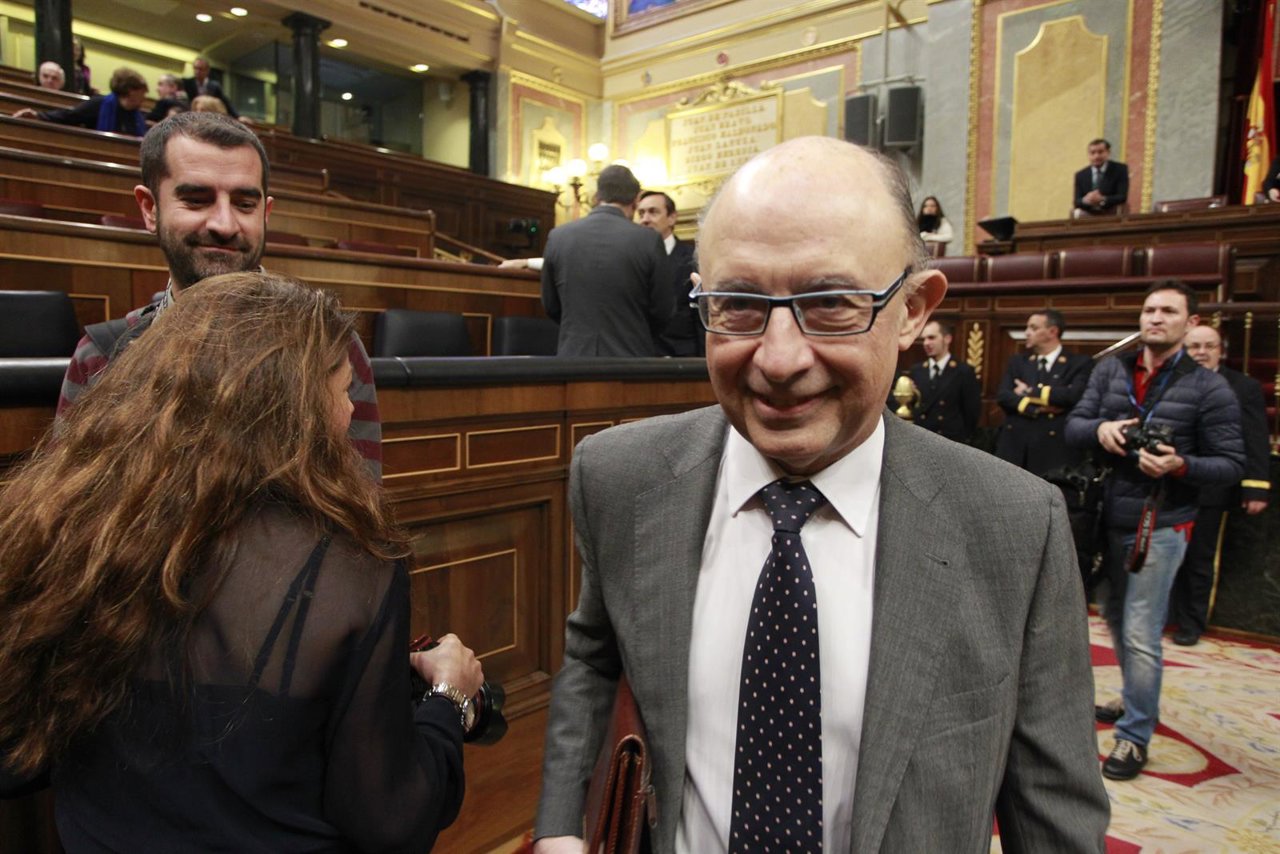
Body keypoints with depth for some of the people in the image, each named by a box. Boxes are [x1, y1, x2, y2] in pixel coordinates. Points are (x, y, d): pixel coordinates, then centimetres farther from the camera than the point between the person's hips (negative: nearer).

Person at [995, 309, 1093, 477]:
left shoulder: (1080, 363, 5)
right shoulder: (1017, 361, 16)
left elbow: (1075, 395, -13)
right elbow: (1002, 396, 2)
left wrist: (1031, 392, -5)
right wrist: (1035, 407, -13)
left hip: (1055, 448, -3)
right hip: (1015, 446, 3)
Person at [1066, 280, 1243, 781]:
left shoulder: (1209, 389, -6)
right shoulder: (1110, 371, 4)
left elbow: (1230, 464, -6)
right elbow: (1073, 426, -1)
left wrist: (1181, 466, -24)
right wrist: (1099, 428, -22)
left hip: (1159, 527, -5)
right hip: (1108, 519, 5)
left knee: (1140, 636, -4)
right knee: (1115, 617, 20)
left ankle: (1135, 737, 13)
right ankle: (1137, 701, 43)